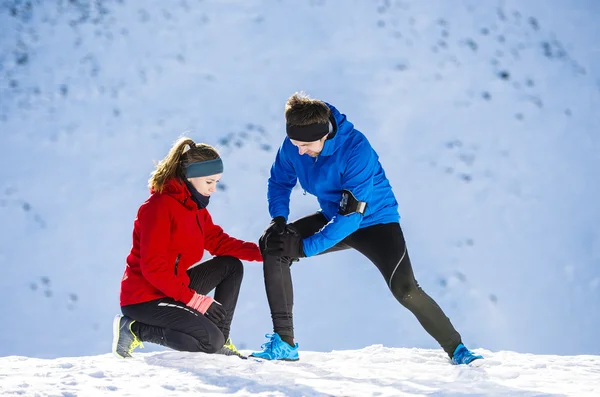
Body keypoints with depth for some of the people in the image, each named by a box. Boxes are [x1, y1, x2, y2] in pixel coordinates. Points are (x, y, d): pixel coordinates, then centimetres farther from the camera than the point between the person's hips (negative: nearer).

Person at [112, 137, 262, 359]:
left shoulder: (194, 205, 10)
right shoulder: (159, 206, -19)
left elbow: (217, 241, 8)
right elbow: (152, 267, -24)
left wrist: (260, 252, -6)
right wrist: (192, 299, -25)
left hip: (173, 287, 10)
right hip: (144, 298, -10)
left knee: (231, 266, 7)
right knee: (210, 340, -21)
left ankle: (220, 341, 6)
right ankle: (134, 329, -9)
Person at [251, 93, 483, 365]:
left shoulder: (356, 149, -32)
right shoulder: (293, 146, -15)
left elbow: (352, 214, -32)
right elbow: (279, 182, 4)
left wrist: (304, 247, -33)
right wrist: (278, 220, -16)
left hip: (375, 221, -5)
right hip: (332, 218, 5)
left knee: (404, 289, -24)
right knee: (273, 246, -15)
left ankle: (456, 349, -4)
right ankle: (283, 342, -12)